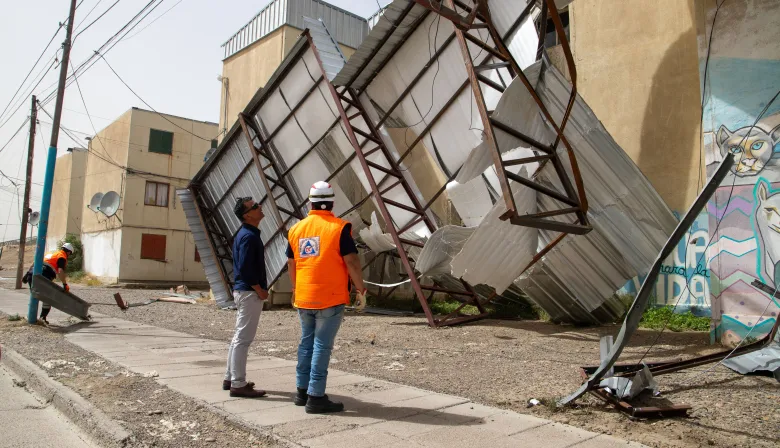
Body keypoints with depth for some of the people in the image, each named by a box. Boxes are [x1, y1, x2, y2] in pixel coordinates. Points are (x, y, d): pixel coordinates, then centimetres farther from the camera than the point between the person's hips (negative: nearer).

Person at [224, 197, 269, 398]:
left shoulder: (245, 234, 14)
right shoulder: (249, 236, -17)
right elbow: (245, 269, -24)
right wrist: (260, 290, -15)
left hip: (243, 290, 11)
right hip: (249, 292, -11)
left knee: (239, 337, 16)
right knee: (243, 339, -5)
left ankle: (231, 378, 25)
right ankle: (238, 384, 2)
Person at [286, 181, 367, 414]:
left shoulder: (296, 229, 7)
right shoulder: (339, 228, -10)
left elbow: (291, 263, 15)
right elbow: (351, 261, -13)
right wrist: (361, 289, 0)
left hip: (303, 298, 6)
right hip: (330, 298, -5)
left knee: (306, 343, 17)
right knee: (322, 346, 0)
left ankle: (302, 391, 26)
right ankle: (316, 397, 4)